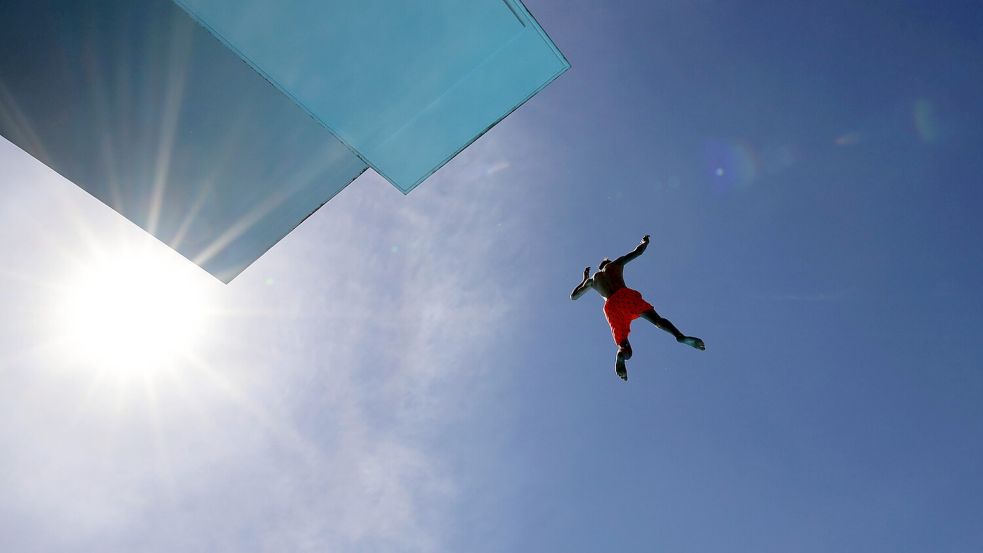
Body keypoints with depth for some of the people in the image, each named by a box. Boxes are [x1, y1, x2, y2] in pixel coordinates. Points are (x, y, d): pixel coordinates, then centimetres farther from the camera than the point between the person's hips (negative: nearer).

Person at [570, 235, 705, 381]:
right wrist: (645, 242, 53)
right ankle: (680, 335, -44)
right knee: (657, 319, -12)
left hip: (610, 306, 2)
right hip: (625, 295, -2)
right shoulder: (615, 264, 29)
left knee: (624, 346, -1)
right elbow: (638, 251, 31)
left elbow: (573, 296, 43)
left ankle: (621, 353, -40)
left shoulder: (592, 280, 34)